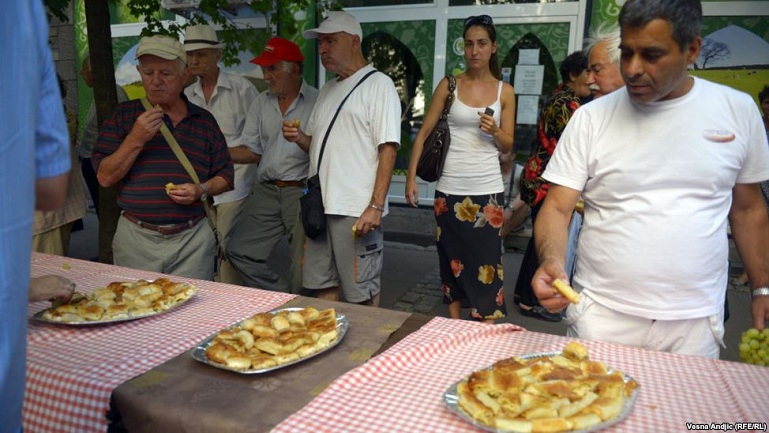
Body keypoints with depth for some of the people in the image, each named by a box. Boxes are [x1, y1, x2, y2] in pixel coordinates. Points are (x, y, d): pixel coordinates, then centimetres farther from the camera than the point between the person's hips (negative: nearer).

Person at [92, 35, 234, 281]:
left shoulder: (204, 120, 7)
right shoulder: (124, 115, 4)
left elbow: (226, 177, 9)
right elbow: (105, 178, -2)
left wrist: (201, 191, -11)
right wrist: (135, 140, -13)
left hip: (193, 241, 1)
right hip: (136, 239, 0)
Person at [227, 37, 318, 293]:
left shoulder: (316, 102, -1)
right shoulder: (261, 102, 14)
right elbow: (252, 151, 14)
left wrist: (302, 140, -19)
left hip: (302, 191, -5)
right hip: (266, 190, 5)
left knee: (305, 264, -3)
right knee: (239, 251, -3)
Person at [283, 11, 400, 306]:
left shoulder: (378, 84, -2)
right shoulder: (328, 89, 20)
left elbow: (388, 149, -11)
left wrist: (376, 206, -19)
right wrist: (299, 137, 2)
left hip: (357, 211, -7)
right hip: (320, 205, 7)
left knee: (362, 293, 1)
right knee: (322, 287, 13)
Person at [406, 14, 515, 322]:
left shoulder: (505, 91, 5)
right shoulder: (449, 85, 3)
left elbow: (507, 147, 8)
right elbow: (424, 133, 2)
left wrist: (495, 131, -14)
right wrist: (411, 177, -5)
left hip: (488, 191, 0)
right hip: (450, 190, 0)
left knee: (486, 263, 1)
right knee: (452, 261, 8)